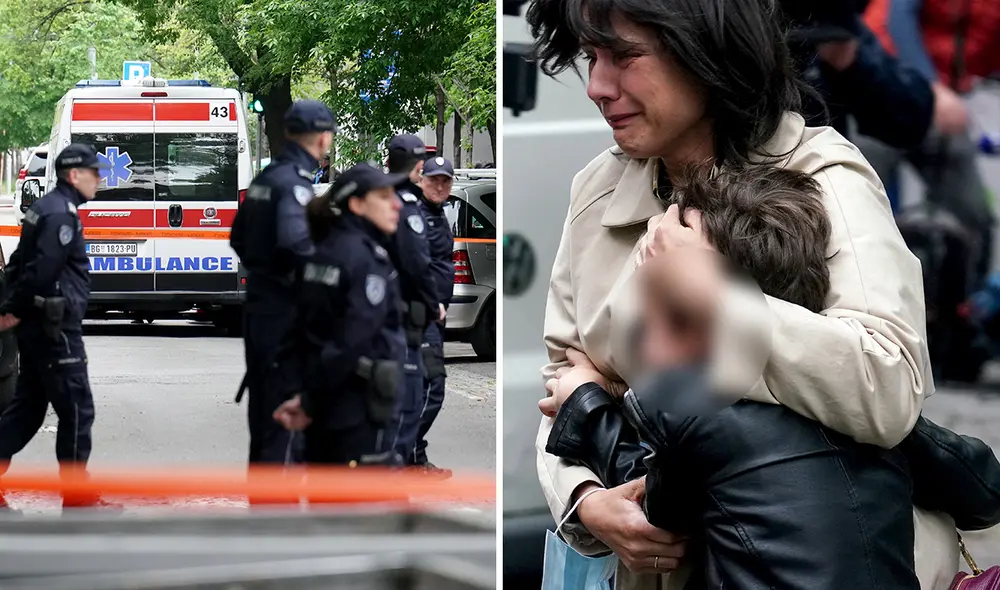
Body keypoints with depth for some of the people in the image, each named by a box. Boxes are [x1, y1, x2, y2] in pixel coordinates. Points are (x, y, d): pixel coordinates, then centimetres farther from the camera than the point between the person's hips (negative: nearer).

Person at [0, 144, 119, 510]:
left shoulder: (45, 208, 17)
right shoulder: (62, 213, -16)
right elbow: (42, 269, -24)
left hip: (37, 326, 10)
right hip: (55, 328, -10)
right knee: (77, 410, -2)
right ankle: (77, 497, 4)